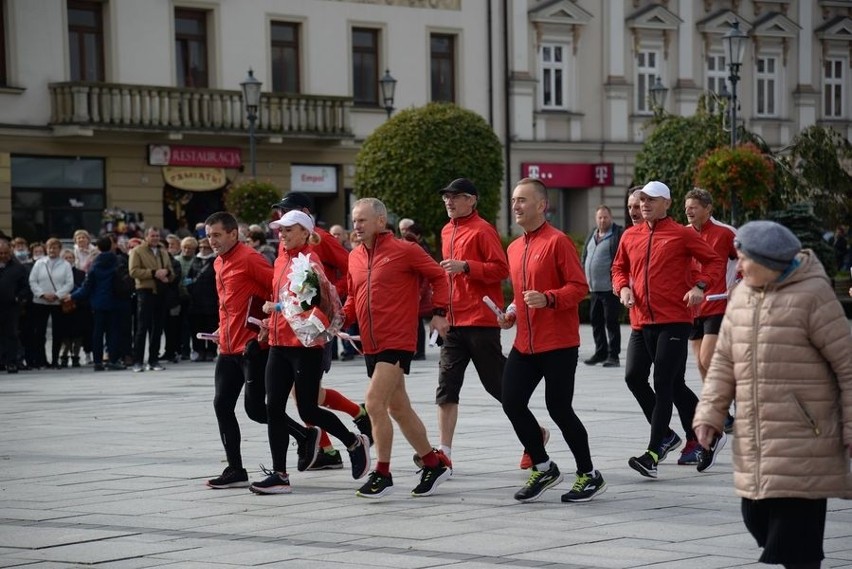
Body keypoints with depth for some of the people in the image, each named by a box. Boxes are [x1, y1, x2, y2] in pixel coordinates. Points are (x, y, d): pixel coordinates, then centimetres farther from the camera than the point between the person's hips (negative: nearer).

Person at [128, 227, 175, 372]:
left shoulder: (163, 252, 17)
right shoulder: (137, 251, 0)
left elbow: (171, 272, 20)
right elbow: (133, 271, -11)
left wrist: (167, 273, -5)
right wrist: (153, 273, -16)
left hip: (160, 292, 6)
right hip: (145, 291, -6)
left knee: (157, 327, 7)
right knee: (142, 327, -7)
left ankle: (154, 360, 14)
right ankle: (137, 361, -4)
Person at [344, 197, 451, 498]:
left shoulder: (404, 251, -8)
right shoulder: (355, 257, 11)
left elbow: (439, 276, 0)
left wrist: (439, 312, -8)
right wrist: (342, 317, 3)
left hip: (398, 342, -8)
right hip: (371, 345, 8)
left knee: (374, 401, -17)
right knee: (397, 408, 14)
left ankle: (382, 474, -9)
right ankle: (434, 465, 27)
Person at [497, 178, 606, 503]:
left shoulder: (557, 241, -10)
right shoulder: (514, 248, 14)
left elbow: (579, 286, -13)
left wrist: (548, 299, -27)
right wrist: (512, 312, 9)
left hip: (558, 343, -7)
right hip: (525, 343, 7)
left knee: (559, 408, -4)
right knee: (512, 402, -1)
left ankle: (589, 475, 11)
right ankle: (543, 468, 14)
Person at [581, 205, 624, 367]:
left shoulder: (619, 234, -6)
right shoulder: (592, 235, 17)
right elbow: (584, 257, 23)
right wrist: (584, 277, 14)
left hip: (610, 287, -7)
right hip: (594, 287, 7)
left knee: (611, 322, -4)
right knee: (596, 320, 12)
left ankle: (613, 356, 0)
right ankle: (600, 352, 23)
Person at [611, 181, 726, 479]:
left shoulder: (682, 234, -3)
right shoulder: (630, 236, 12)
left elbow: (715, 261, 1)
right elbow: (619, 268, 23)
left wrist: (700, 286, -15)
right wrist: (623, 287, 2)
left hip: (673, 321, -6)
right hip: (641, 321, 6)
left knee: (664, 383, -8)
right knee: (634, 376, 1)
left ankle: (653, 454, -9)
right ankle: (664, 434, 21)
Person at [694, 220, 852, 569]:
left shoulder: (812, 295, -11)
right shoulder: (742, 295, 10)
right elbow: (724, 361, 15)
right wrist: (710, 414, 5)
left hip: (803, 440, -7)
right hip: (755, 441, 7)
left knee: (795, 535, -8)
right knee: (758, 520, 9)